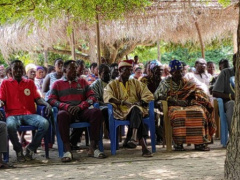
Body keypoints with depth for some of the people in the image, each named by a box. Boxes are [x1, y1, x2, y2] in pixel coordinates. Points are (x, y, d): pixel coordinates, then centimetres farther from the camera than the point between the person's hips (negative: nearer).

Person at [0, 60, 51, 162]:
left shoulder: (30, 83, 21)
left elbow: (37, 99, 14)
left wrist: (46, 104, -8)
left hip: (29, 114, 2)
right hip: (13, 115, -2)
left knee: (45, 123, -30)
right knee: (10, 126, -40)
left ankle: (31, 149, -11)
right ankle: (18, 150, -12)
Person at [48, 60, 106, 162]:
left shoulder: (82, 82, 25)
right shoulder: (58, 84, 20)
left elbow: (92, 97, 13)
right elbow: (51, 100, 7)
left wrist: (80, 106, -7)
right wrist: (66, 106, -12)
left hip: (81, 111, 2)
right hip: (67, 111, -2)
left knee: (97, 112, -30)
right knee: (61, 115, -39)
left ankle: (92, 148, -31)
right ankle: (67, 150, -41)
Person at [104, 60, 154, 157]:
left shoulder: (135, 83, 26)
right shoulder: (112, 84, 18)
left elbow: (148, 95, 15)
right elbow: (107, 98, -3)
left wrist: (141, 102, -7)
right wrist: (122, 102, -18)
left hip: (137, 108, 2)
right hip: (121, 111, -2)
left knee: (135, 109, -37)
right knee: (135, 110, -37)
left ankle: (134, 137, -59)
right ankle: (143, 146, -53)